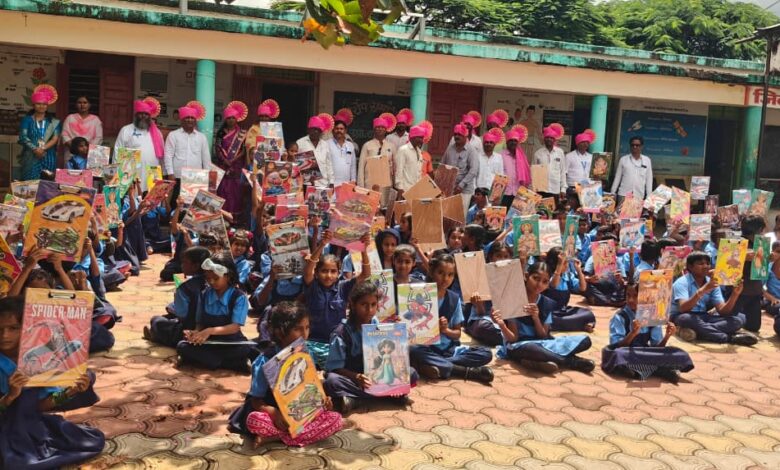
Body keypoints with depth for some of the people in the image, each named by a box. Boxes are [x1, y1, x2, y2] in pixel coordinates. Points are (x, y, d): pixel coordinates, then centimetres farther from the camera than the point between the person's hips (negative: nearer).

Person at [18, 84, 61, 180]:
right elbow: (23, 137, -3)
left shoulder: (54, 122, 9)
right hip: (31, 158, -1)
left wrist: (43, 148, -15)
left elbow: (55, 138, -1)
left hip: (49, 158, 1)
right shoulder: (27, 120, 7)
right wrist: (35, 149, -16)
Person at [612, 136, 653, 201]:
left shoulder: (647, 160, 6)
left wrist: (649, 196, 5)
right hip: (623, 195, 0)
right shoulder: (623, 159, 5)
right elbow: (617, 177, 9)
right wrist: (612, 193, 6)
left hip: (639, 196, 0)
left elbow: (649, 179, 8)